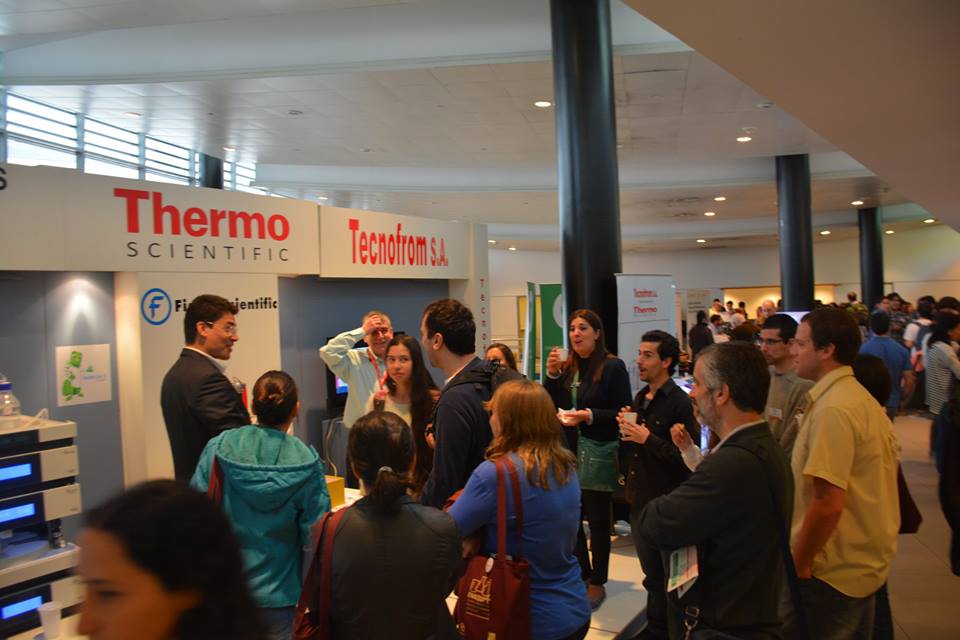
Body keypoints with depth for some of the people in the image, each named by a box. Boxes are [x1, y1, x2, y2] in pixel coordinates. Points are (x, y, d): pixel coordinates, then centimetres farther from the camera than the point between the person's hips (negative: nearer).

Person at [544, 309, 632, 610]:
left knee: (598, 521, 7)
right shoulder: (566, 367, 5)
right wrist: (551, 375, -7)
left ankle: (597, 583, 22)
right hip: (568, 453, 5)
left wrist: (590, 415, -24)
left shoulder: (613, 367, -10)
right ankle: (582, 575, 31)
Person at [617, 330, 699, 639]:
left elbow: (688, 458, -21)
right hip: (638, 497, 8)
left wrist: (648, 439, -23)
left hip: (663, 502, -7)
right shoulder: (640, 398, 9)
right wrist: (625, 429, -3)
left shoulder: (679, 402, -16)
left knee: (658, 577, 5)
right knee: (651, 571, 19)